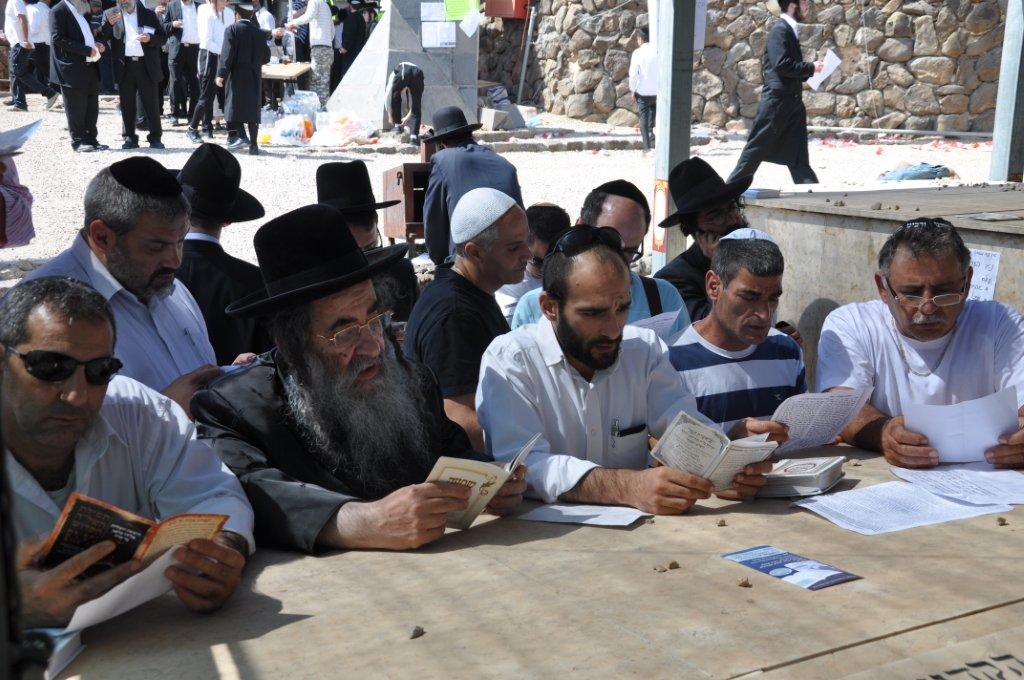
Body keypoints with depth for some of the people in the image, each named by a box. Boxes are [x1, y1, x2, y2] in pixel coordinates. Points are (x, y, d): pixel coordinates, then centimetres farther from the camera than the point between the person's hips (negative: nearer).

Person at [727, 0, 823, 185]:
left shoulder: (791, 30, 16)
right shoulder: (780, 30, -11)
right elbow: (781, 64, -22)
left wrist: (808, 71, 7)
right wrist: (810, 67, -13)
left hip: (792, 100, 9)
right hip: (777, 99, -8)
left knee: (797, 153, 5)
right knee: (758, 147, -1)